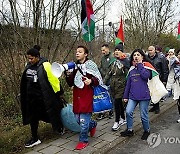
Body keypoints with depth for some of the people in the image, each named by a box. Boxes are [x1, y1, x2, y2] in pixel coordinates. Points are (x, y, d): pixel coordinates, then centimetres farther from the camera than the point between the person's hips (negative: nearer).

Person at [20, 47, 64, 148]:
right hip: (32, 98, 7)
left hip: (45, 97, -7)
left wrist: (58, 92, -11)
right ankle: (35, 138, 25)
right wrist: (25, 96, 20)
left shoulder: (45, 66, -19)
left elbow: (53, 79, -16)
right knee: (33, 117, 11)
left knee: (52, 113, 11)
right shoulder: (29, 66, 4)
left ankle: (60, 128, 39)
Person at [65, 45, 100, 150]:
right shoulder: (74, 66, 12)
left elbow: (98, 79, -5)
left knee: (84, 120, -2)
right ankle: (93, 124, 43)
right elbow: (71, 84, 14)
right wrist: (68, 75, -5)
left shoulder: (90, 64, -5)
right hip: (77, 96, 6)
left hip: (87, 96, -6)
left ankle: (83, 140, 19)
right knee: (78, 119, 15)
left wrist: (91, 81, -24)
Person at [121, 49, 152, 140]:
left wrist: (140, 65, -13)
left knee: (143, 115, 4)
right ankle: (129, 130, 12)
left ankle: (147, 131, 28)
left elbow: (145, 76, -24)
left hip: (144, 95, -4)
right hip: (133, 96, 4)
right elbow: (128, 83, 13)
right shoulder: (131, 69, 11)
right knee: (128, 112, -8)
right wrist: (126, 96, 12)